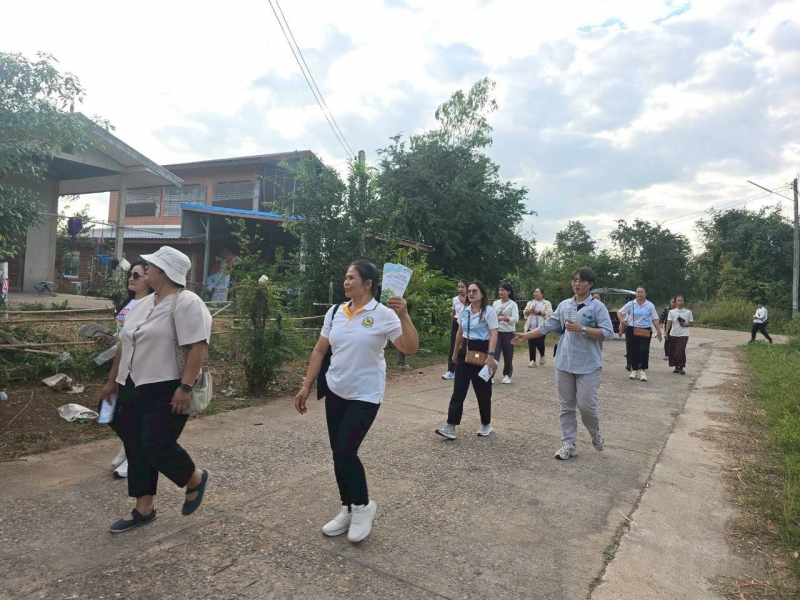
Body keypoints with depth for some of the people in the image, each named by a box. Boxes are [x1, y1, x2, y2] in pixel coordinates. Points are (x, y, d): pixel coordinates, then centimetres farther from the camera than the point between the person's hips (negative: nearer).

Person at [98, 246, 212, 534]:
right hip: (133, 389, 9)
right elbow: (125, 345, 20)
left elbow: (198, 349, -22)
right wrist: (112, 381, 23)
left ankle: (196, 479, 20)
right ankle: (144, 508, 26)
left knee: (157, 447, -8)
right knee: (136, 448, 12)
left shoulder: (187, 303, -15)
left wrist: (185, 387, -26)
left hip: (166, 392, -9)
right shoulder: (143, 304, 13)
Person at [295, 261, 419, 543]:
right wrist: (306, 387, 6)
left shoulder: (383, 315, -12)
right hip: (335, 392, 6)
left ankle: (363, 505, 17)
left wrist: (403, 315, -32)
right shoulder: (335, 312, 3)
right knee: (338, 452, 10)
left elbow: (410, 348, -20)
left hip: (365, 396, -5)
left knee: (345, 451, -9)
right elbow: (319, 351, 8)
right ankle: (348, 509, 29)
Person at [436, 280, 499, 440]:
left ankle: (486, 424, 25)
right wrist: (455, 352, 23)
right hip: (465, 351, 6)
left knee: (482, 391, 6)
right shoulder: (464, 311, 8)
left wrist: (491, 356, -27)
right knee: (458, 390, 0)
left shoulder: (489, 311, -11)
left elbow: (494, 335, -17)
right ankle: (450, 427, -1)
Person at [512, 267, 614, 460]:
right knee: (566, 406, 9)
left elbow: (608, 333, -12)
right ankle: (568, 444, 20)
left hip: (588, 365, -4)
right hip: (564, 363, 4)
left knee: (586, 405, -3)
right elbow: (547, 325, 12)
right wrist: (526, 335, 7)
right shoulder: (564, 305, 8)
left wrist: (582, 329, -20)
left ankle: (595, 432, 29)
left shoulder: (597, 307, -6)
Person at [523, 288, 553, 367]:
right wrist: (529, 311, -10)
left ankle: (542, 355, 23)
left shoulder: (547, 303, 2)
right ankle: (532, 361, 10)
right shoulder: (530, 303, 17)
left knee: (539, 343, -8)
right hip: (530, 327, 4)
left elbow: (549, 313, -10)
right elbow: (524, 312, 11)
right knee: (531, 345, 3)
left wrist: (539, 312, -17)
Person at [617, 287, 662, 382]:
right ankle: (634, 370, 20)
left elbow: (655, 319, 1)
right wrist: (622, 321, -8)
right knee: (632, 351, 5)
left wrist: (659, 332, -2)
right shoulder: (630, 304, 4)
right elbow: (619, 312, 10)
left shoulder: (650, 305, 2)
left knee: (644, 351, -8)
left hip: (645, 331, -1)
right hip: (632, 330, 1)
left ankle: (643, 371, 2)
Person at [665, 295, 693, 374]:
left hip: (683, 335, -2)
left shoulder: (688, 312, 2)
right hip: (673, 334, 2)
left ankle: (681, 368, 5)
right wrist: (666, 333, -8)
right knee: (673, 352, 4)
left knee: (681, 351, -9)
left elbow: (691, 323, 5)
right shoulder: (671, 312, 4)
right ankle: (676, 367, 19)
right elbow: (669, 323, 0)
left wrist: (684, 324, -14)